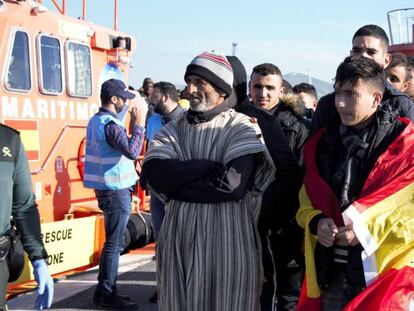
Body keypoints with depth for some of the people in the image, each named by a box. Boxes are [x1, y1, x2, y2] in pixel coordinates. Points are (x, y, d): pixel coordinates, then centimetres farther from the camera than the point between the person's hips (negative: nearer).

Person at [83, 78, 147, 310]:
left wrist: (133, 125, 10)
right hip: (115, 190, -10)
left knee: (113, 241, 17)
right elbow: (132, 151, -28)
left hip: (107, 188, 10)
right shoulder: (110, 124, -18)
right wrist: (139, 124, -19)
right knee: (114, 243, -4)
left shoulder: (96, 121, 13)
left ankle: (104, 291, 23)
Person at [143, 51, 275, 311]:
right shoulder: (172, 130, 9)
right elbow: (155, 175, -8)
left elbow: (233, 185, -18)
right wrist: (210, 166, -14)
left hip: (228, 244, -4)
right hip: (179, 243, 4)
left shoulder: (242, 128, -3)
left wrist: (176, 181, -9)